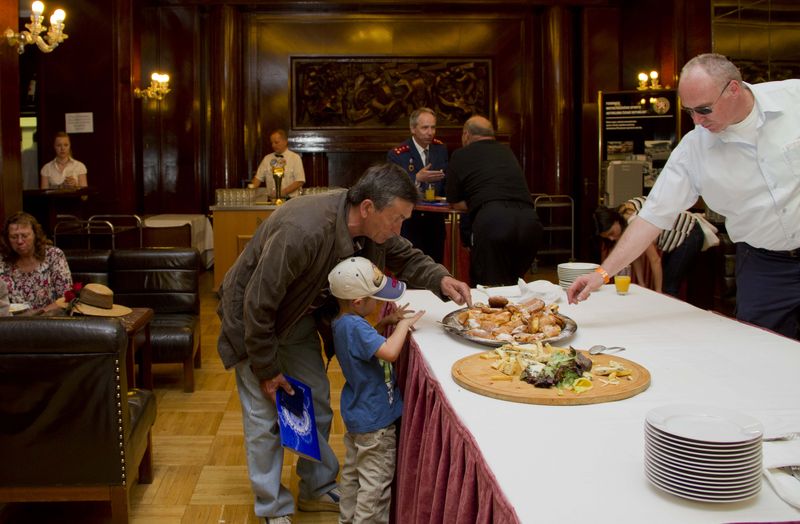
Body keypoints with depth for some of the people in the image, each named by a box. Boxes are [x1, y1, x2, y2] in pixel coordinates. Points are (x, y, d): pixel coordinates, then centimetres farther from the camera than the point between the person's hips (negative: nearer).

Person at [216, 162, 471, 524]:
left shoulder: (373, 226, -18)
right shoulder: (302, 231, -40)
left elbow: (406, 257, 2)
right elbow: (258, 305, -31)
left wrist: (441, 280, -20)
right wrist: (267, 369, -20)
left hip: (299, 316, 7)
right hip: (254, 318, -7)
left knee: (317, 403, 12)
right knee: (264, 415, 0)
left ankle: (318, 490, 31)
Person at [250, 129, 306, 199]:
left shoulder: (295, 158, 3)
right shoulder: (267, 159, 14)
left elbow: (300, 182, -4)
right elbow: (258, 177, 12)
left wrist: (283, 192, -13)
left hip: (290, 200, -4)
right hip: (272, 200, 4)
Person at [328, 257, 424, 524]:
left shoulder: (345, 322, 1)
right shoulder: (355, 326, -30)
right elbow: (389, 351, -41)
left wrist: (385, 322, 6)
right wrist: (403, 324, -25)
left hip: (357, 413, 10)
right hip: (374, 419, -10)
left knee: (353, 470, 24)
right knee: (377, 481, 4)